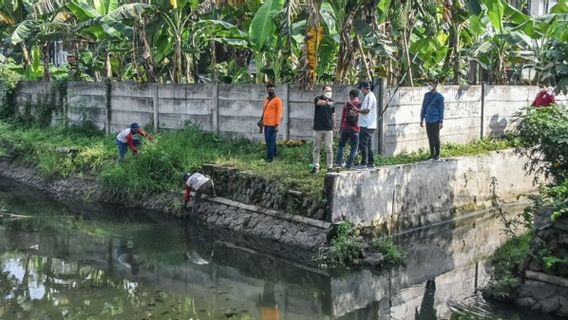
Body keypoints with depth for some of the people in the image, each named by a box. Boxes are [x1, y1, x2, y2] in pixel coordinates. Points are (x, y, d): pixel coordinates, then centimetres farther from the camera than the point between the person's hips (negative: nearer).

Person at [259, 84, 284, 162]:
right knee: (268, 140, 11)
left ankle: (270, 157, -3)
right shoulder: (265, 100, 16)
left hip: (272, 124, -8)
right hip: (266, 124, 8)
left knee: (270, 141, -8)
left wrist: (277, 125, -17)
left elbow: (279, 113, -11)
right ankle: (273, 155, 21)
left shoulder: (277, 99, -7)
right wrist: (262, 124, 17)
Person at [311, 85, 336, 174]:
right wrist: (327, 102, -46)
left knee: (329, 149, 0)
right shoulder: (317, 99, -2)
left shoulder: (332, 102, 9)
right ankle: (316, 167, 13)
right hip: (318, 129, -2)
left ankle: (330, 167, 6)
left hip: (328, 129, 2)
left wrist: (334, 126, 12)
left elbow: (333, 114, 16)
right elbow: (320, 102, -26)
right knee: (316, 149, 5)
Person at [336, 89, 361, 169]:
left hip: (345, 128, 2)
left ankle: (339, 162, 9)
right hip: (355, 129, -2)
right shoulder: (361, 105, -3)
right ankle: (348, 165, 0)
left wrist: (340, 129, 15)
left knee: (341, 145, 17)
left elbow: (342, 117, 7)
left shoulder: (347, 104, 1)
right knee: (354, 148, 7)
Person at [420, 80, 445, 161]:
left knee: (436, 138, 1)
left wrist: (441, 121, -9)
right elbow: (424, 107, 15)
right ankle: (432, 154, 20)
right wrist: (422, 119, 14)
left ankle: (437, 155, 12)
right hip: (428, 120, 5)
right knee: (430, 138, 10)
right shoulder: (426, 95, 8)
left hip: (435, 121, -5)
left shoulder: (439, 96, -8)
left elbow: (441, 109, -7)